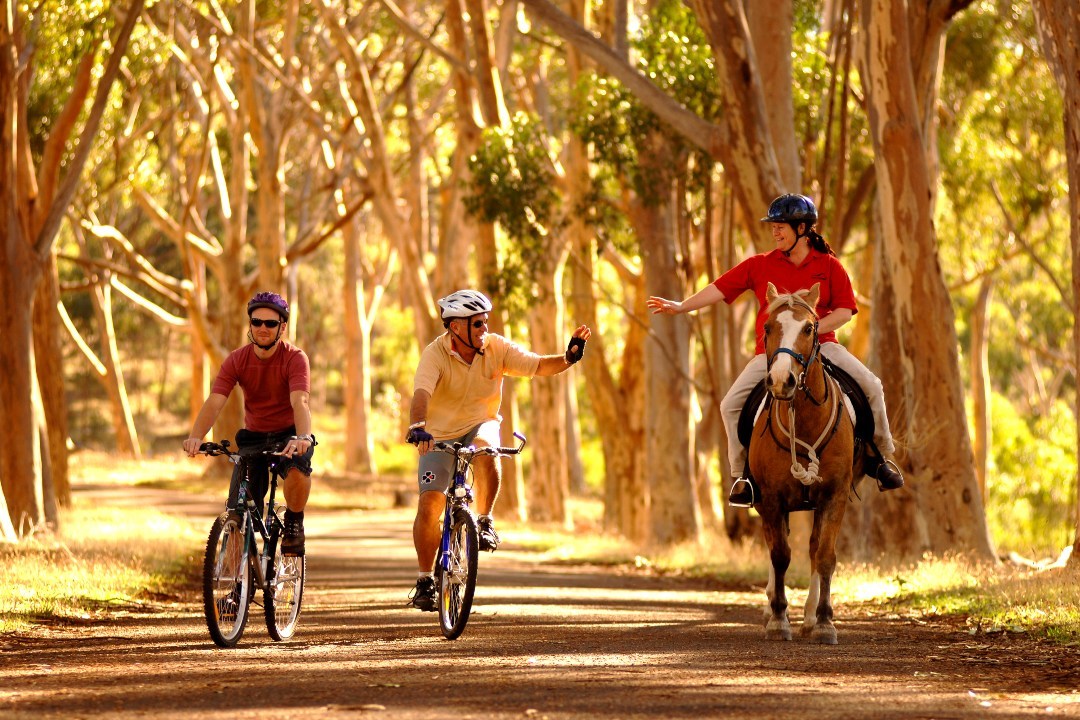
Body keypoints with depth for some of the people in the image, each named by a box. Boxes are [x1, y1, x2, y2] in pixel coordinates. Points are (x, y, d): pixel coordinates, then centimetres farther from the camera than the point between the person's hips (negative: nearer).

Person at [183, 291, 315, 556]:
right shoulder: (236, 360, -10)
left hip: (289, 435, -3)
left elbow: (300, 402, -33)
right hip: (253, 436, 3)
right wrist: (196, 437, -41)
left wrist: (303, 437, -54)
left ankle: (294, 524, -8)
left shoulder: (295, 358, -17)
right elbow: (213, 403, -21)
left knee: (296, 468, -37)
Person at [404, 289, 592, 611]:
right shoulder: (436, 354, -23)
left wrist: (569, 357, -37)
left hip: (480, 425, 2)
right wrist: (417, 427, -56)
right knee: (429, 505, -13)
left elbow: (538, 366, -17)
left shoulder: (496, 348, -14)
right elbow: (422, 393, -38)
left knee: (486, 452, -35)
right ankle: (425, 579, 3)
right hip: (440, 435, -1)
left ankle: (485, 521, -13)